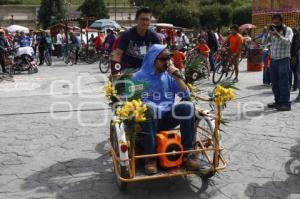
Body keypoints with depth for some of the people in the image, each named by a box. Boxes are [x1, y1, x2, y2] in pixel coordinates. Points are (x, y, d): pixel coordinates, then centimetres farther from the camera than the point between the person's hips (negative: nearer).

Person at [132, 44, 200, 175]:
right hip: (148, 119, -3)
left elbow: (187, 95, 3)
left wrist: (177, 77, -8)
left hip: (167, 118, 3)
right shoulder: (140, 76, -1)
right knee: (149, 108, -37)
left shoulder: (169, 76, 8)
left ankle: (187, 153, -16)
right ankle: (150, 158, -31)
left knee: (188, 107, -24)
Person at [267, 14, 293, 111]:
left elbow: (288, 42, -24)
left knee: (283, 83, -8)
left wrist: (278, 35, -35)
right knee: (274, 83, 8)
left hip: (283, 60, -6)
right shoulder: (273, 30, 14)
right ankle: (278, 101, 17)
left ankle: (286, 104, -5)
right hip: (273, 59, 6)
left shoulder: (288, 30, -3)